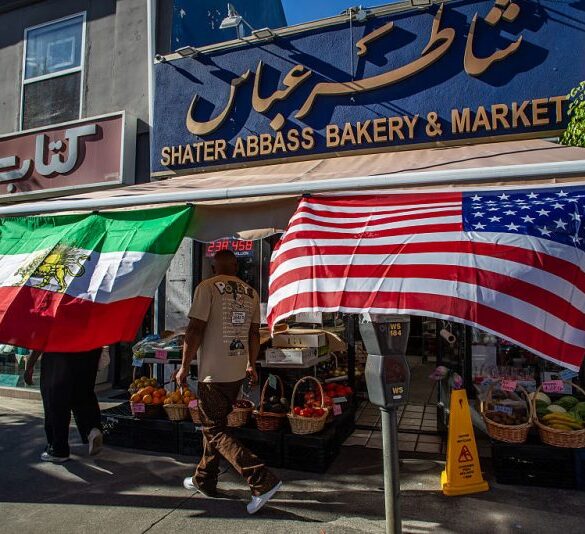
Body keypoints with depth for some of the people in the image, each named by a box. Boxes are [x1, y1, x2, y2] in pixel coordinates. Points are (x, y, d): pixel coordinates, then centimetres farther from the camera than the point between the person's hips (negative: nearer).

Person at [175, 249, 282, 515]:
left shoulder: (207, 287, -10)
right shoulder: (251, 292, 7)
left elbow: (195, 330, -14)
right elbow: (254, 333, 12)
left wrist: (185, 367, -5)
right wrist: (251, 364, 23)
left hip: (213, 372, -6)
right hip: (237, 372, 7)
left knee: (215, 432, 2)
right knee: (215, 425, 21)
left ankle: (263, 481, -5)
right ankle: (204, 480, 34)